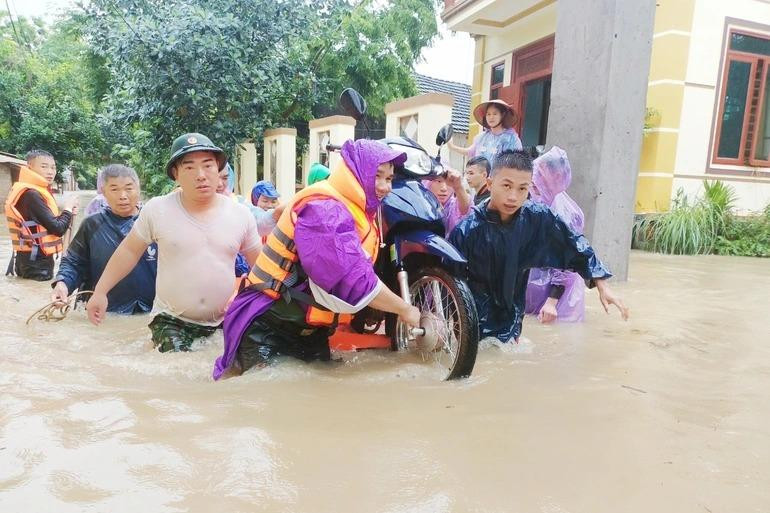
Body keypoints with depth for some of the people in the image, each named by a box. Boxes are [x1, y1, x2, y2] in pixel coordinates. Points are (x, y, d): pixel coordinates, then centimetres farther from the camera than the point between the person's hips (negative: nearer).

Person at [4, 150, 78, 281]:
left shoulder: (32, 192, 12)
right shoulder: (32, 195, -19)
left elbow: (48, 223, 12)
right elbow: (58, 228, -21)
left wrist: (67, 212, -2)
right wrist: (68, 208, -7)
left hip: (32, 259, 10)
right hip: (36, 262, -10)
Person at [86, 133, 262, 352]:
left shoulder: (241, 215, -3)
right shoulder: (157, 210, -7)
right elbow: (129, 251, 5)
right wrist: (100, 291, 5)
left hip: (226, 321, 2)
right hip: (171, 320, -1)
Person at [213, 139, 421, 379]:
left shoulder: (358, 213, 11)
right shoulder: (323, 208, -22)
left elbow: (361, 274, 10)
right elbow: (355, 281, -30)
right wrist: (404, 309, -17)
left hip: (309, 331, 10)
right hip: (268, 329, -10)